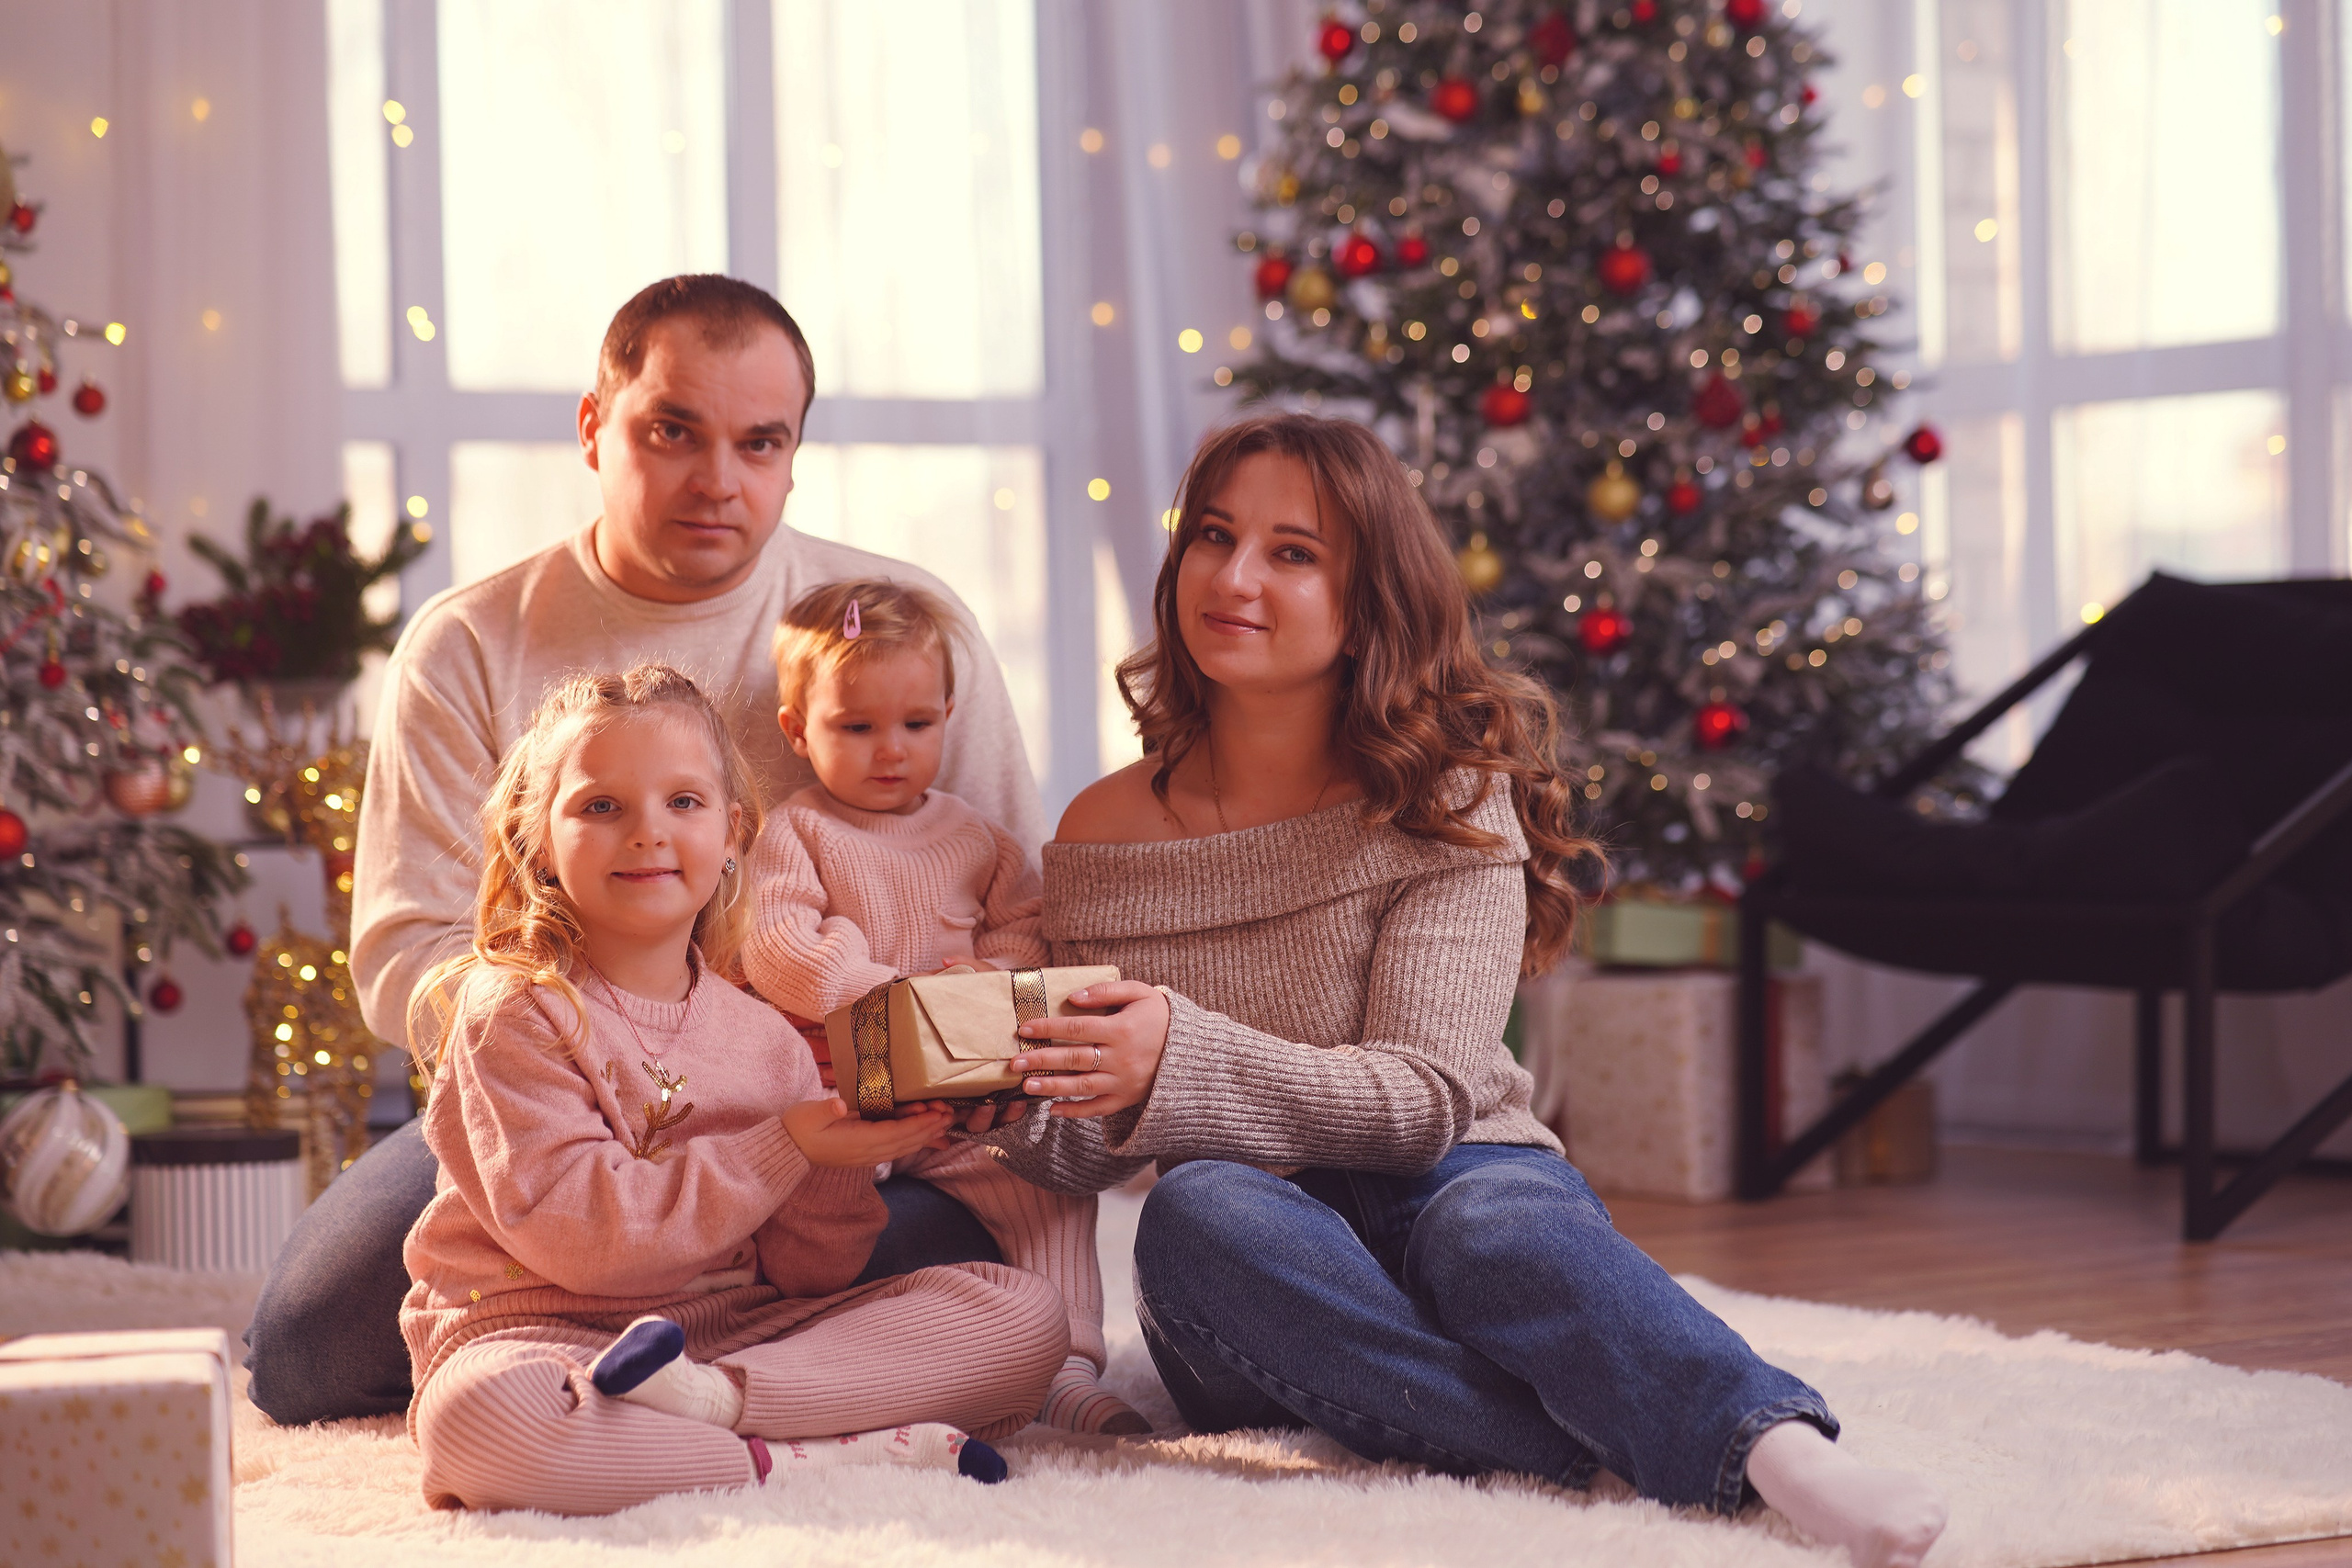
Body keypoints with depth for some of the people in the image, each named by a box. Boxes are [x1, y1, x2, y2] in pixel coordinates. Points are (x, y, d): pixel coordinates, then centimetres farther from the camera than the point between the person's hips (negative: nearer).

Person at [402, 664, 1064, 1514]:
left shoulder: (763, 1036, 10)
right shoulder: (514, 1014, -5)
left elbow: (804, 1274, 10)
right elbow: (569, 1234, -16)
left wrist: (848, 1154, -10)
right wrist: (783, 1151, -15)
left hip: (737, 1326, 5)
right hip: (539, 1333, -5)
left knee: (1024, 1314, -10)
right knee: (476, 1415, -42)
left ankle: (716, 1393, -27)